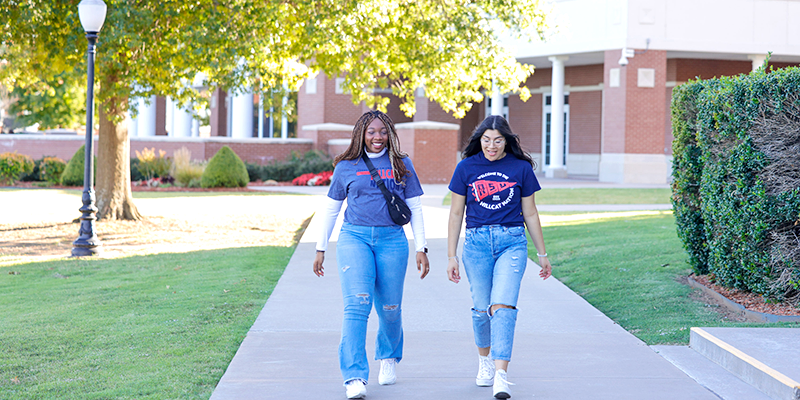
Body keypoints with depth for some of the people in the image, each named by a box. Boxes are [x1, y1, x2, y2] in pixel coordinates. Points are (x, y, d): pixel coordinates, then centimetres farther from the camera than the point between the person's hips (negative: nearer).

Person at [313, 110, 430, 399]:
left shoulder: (402, 165, 9)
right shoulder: (347, 166, 8)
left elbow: (415, 208, 12)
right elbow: (331, 208, 16)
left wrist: (421, 248, 6)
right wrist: (321, 248, 14)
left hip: (392, 240, 1)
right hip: (354, 237, -1)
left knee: (390, 308, 5)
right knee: (357, 303, -16)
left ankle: (388, 358, 36)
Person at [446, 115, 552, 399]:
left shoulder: (521, 168, 2)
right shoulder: (466, 168, 3)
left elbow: (530, 213, 11)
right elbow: (456, 214, 7)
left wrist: (542, 253, 15)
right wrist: (451, 256, 5)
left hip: (512, 242, -1)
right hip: (477, 242, 1)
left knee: (502, 306, -16)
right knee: (482, 309, 7)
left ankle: (501, 375, -22)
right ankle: (484, 360, 34)